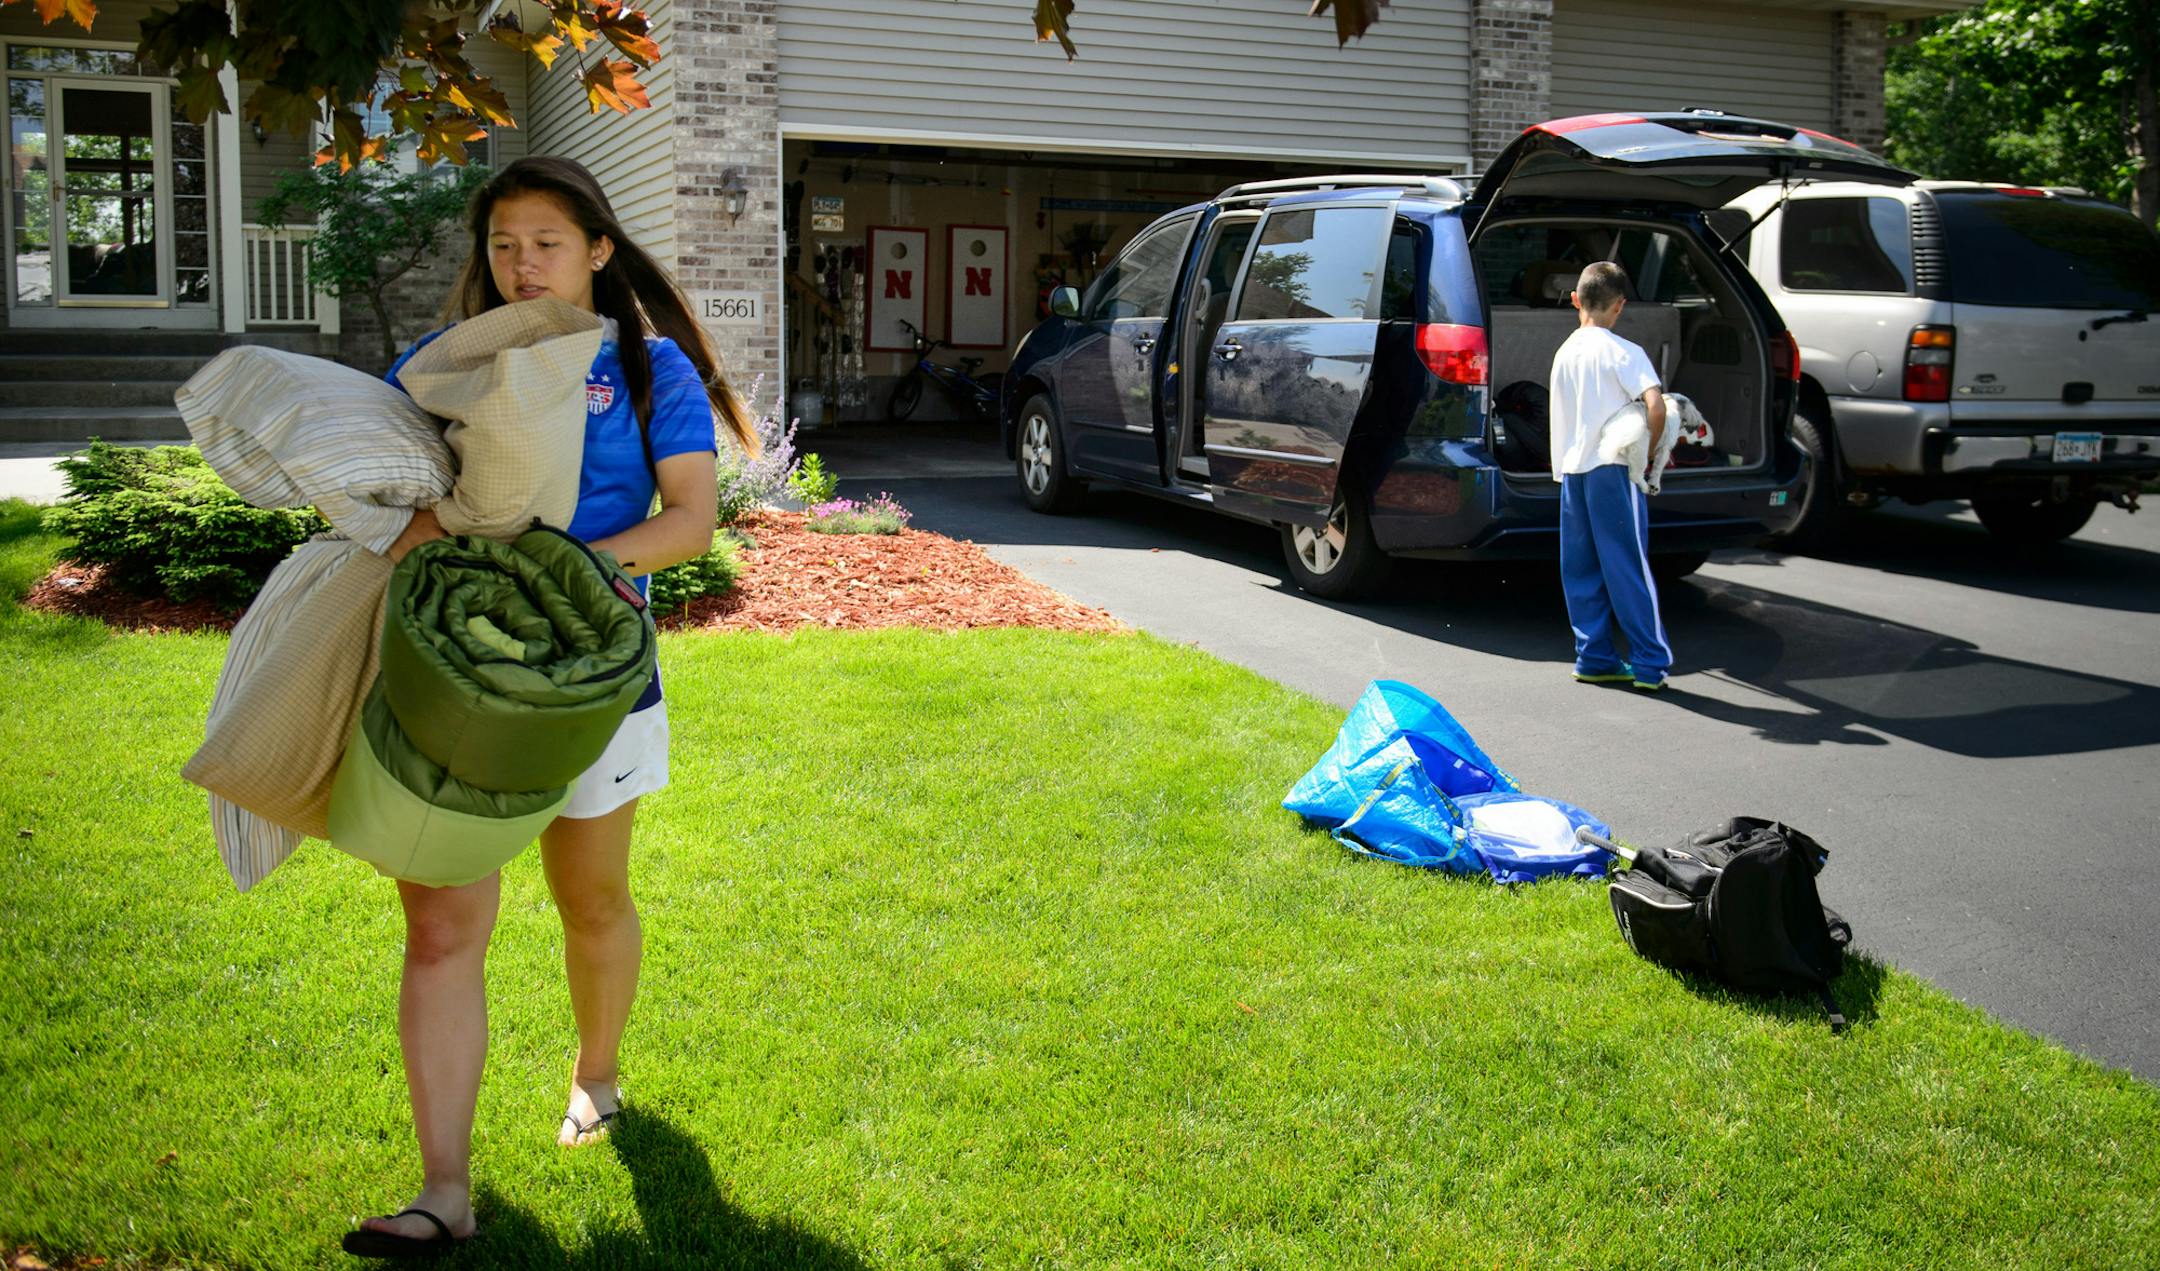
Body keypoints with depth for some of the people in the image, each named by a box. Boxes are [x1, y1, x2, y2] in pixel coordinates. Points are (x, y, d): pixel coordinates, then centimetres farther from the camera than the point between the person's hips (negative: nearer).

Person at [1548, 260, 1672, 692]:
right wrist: (1648, 451, -10)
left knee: (1582, 570, 10)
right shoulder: (1623, 352, -9)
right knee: (1628, 567, -3)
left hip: (1572, 469, 6)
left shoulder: (1564, 352, 11)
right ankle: (1650, 663, 0)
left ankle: (1594, 657, 13)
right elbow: (1655, 404, -22)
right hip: (1612, 468, -6)